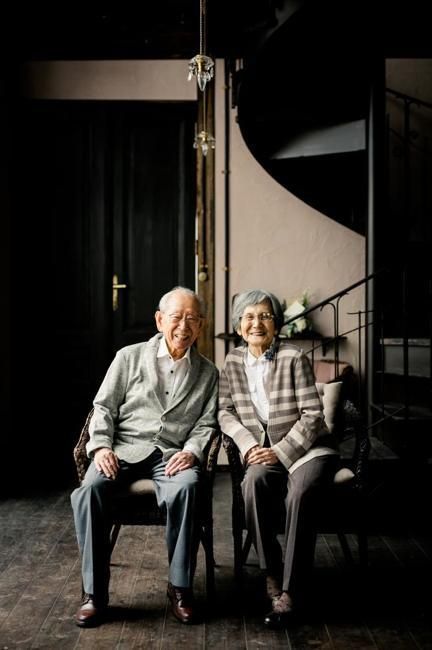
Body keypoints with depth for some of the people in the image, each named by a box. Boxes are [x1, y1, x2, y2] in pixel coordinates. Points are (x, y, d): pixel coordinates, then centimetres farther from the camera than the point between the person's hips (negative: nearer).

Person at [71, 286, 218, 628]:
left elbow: (207, 423, 11)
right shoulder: (130, 357, 10)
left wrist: (191, 451, -9)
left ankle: (181, 587, -20)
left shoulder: (208, 372, 15)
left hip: (173, 455, 0)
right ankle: (94, 593, -20)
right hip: (124, 449, 0)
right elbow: (104, 407, 9)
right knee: (90, 488, -31)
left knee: (186, 488, -35)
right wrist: (101, 446, -8)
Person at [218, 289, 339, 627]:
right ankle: (272, 575, -18)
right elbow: (225, 411, 5)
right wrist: (249, 444, -10)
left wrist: (282, 452, -16)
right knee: (254, 482, -31)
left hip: (307, 447, -3)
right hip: (262, 450, 3)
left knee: (299, 494, -33)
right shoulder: (233, 361, 7)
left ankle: (290, 590, -23)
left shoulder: (294, 358, -8)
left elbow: (312, 415, -10)